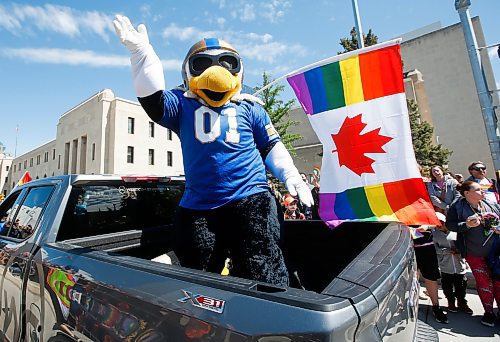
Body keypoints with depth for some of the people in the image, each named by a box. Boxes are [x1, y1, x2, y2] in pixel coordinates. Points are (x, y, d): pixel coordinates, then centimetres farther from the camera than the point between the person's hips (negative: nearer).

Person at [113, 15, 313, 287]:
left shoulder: (250, 107, 13)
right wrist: (141, 51, -12)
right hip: (197, 208, 2)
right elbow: (153, 99, -4)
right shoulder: (182, 105, 13)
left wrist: (291, 176, 3)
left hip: (249, 201, -1)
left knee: (265, 280, -5)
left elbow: (271, 146, 14)